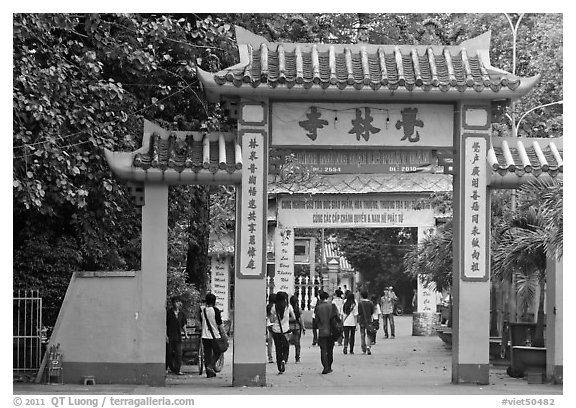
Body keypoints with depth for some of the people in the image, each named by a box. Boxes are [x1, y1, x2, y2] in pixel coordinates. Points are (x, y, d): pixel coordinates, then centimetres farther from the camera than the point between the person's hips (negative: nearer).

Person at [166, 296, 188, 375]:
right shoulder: (168, 312, -3)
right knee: (169, 353, 3)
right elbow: (165, 325, -4)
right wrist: (166, 335, -10)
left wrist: (185, 334, 12)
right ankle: (166, 368, 17)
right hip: (169, 336, -3)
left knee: (178, 353, -3)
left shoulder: (181, 313, 9)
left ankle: (177, 370, 0)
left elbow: (183, 325, 18)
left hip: (178, 336, 3)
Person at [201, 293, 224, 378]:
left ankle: (209, 373, 7)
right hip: (214, 336, -4)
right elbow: (220, 324, -9)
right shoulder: (215, 310, -10)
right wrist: (223, 333, -1)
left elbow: (200, 323, 12)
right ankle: (211, 366, -10)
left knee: (207, 354, 7)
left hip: (205, 336, 4)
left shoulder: (202, 310, 4)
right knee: (217, 352, 10)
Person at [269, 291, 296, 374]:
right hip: (285, 330, -1)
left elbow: (271, 320, 0)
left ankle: (280, 369, 9)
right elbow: (294, 318, 4)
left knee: (278, 349, 9)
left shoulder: (274, 307, -2)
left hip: (276, 330, 1)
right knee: (286, 348, 11)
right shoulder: (288, 306, -3)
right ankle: (284, 360, -19)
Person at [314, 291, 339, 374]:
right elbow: (337, 318, -1)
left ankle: (326, 368, -12)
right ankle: (329, 367, 21)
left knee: (323, 350, 0)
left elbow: (316, 320, -2)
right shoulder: (332, 306, -3)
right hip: (331, 331, 2)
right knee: (330, 350, 14)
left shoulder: (318, 308, -5)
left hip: (322, 332, -2)